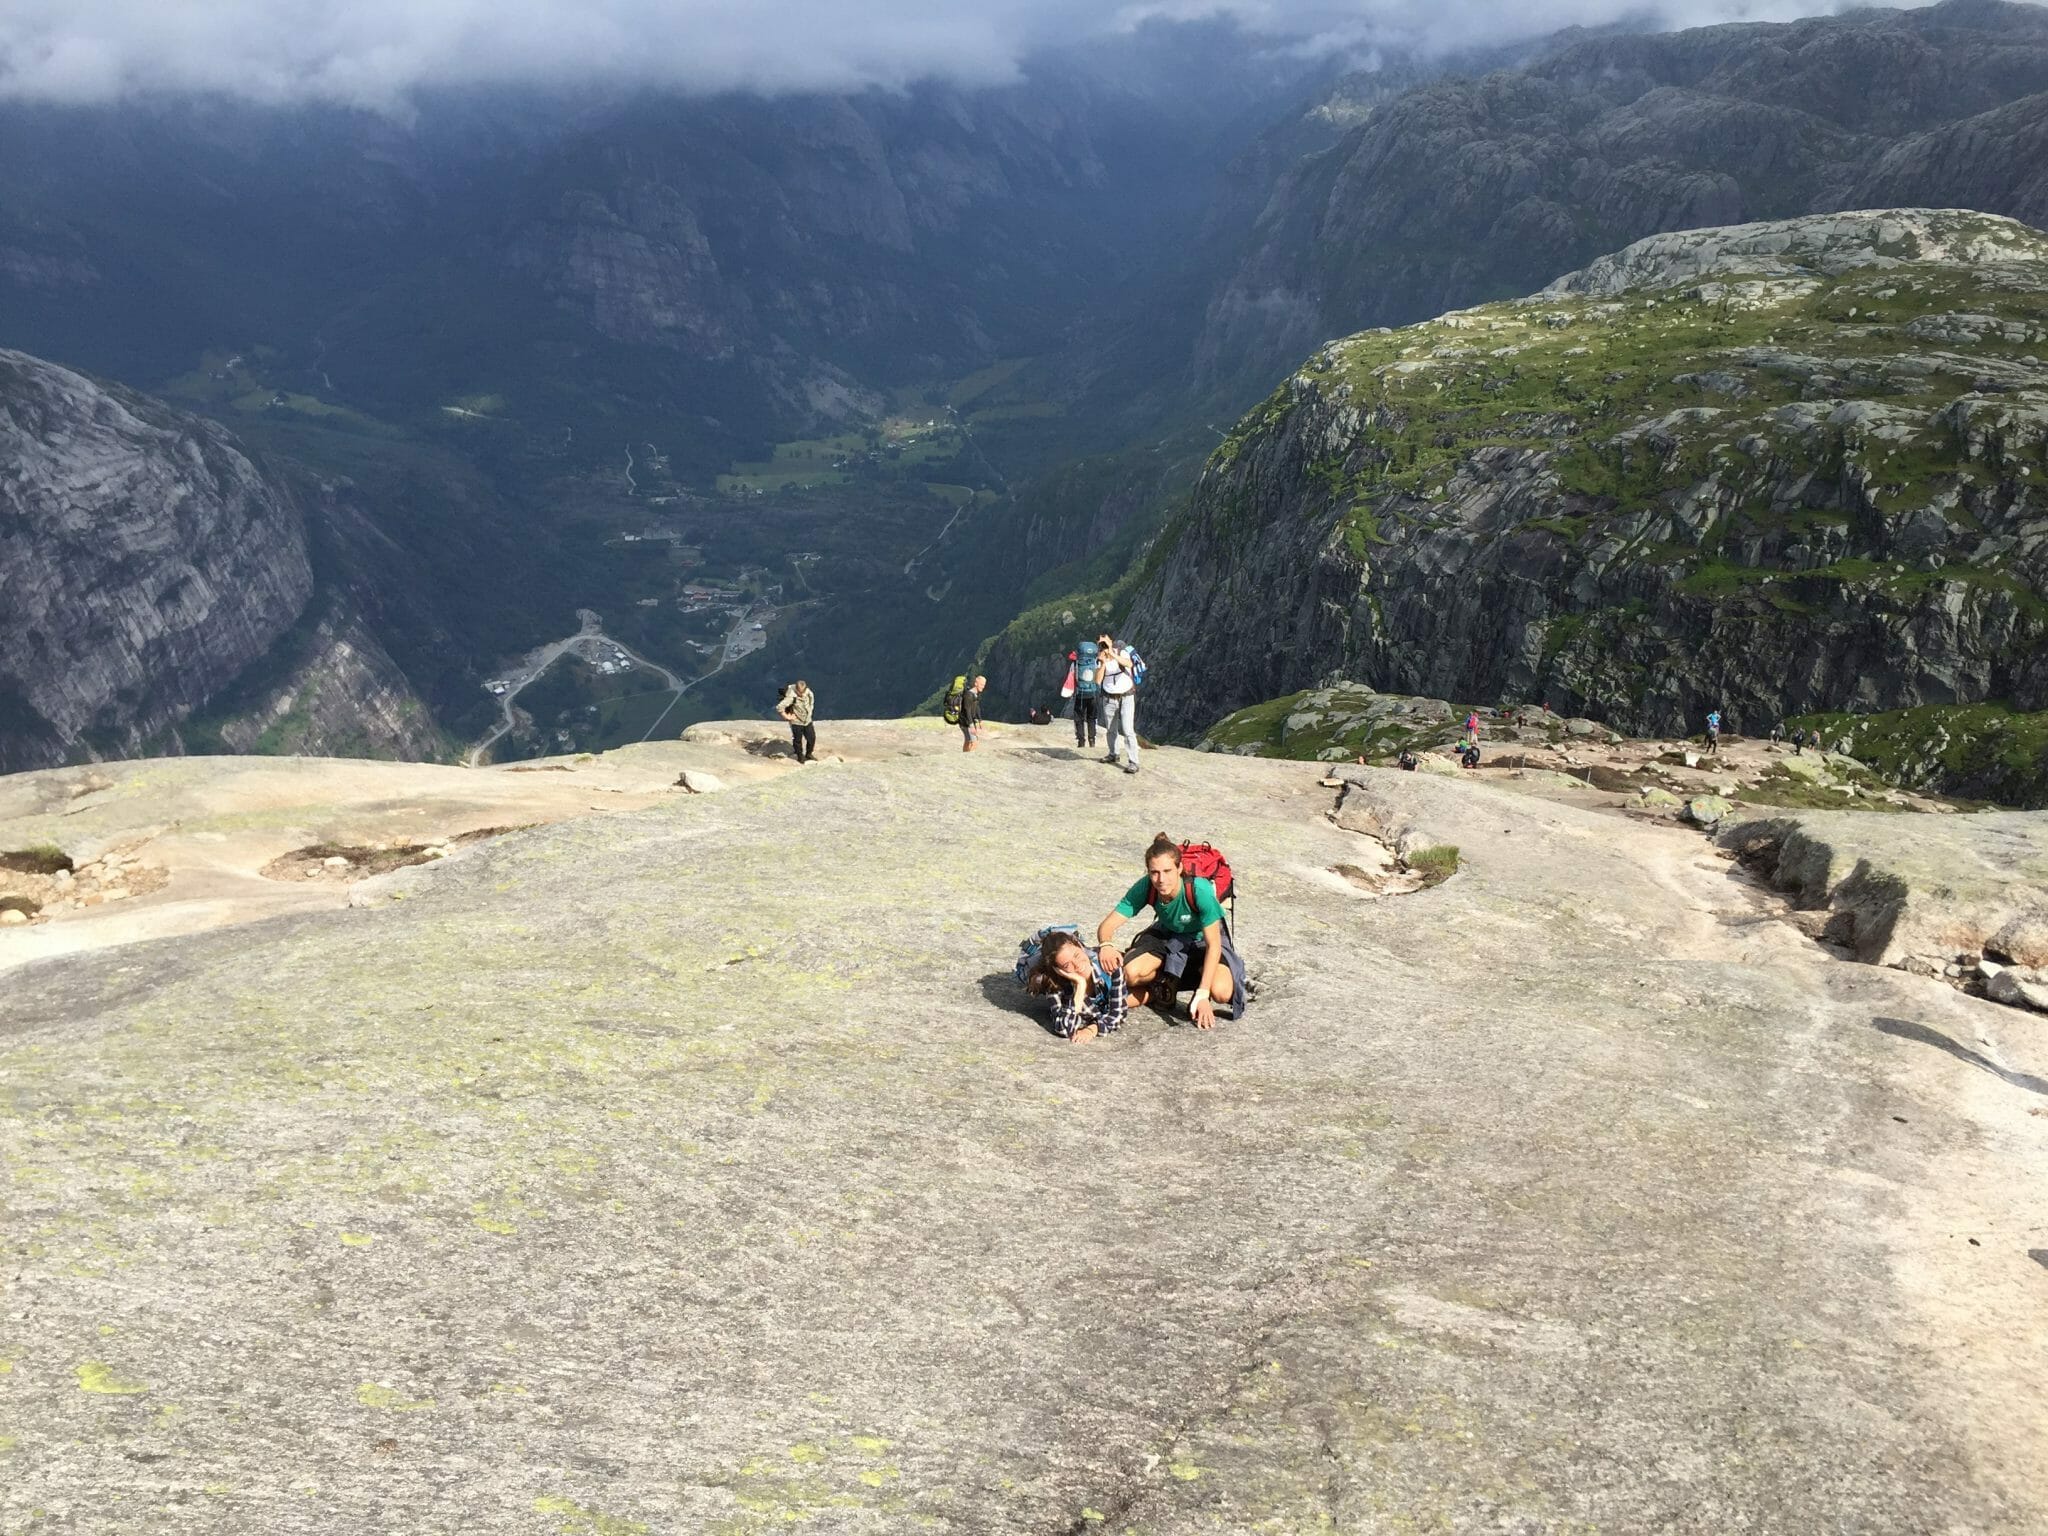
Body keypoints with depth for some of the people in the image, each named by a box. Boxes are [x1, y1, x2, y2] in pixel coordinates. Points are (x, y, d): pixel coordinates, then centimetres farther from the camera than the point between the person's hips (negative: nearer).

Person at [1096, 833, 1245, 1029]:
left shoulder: (1200, 890, -36)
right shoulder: (1146, 887, -26)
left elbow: (1213, 944, -33)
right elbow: (1107, 925, -22)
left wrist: (1203, 994, -41)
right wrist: (1106, 945, -48)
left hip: (1203, 938, -3)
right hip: (1168, 934, 3)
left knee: (1220, 991, -31)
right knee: (1130, 973, -25)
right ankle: (1167, 983, 8)